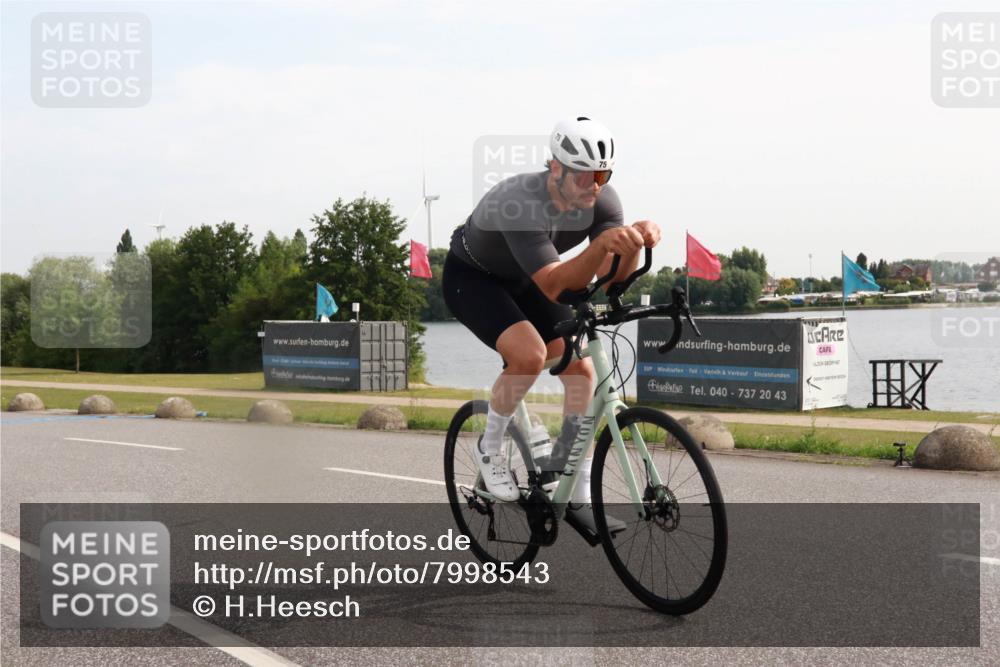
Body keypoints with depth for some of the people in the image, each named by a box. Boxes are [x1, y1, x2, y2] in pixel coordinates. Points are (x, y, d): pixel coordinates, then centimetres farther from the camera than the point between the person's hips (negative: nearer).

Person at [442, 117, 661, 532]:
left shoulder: (602, 200, -19)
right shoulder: (521, 203, -38)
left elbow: (610, 279, -25)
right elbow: (555, 287, -43)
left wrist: (634, 243, -45)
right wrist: (602, 243, -56)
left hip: (521, 281, 6)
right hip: (470, 278, -6)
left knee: (581, 369, -8)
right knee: (530, 354, -31)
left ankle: (580, 497, 2)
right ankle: (489, 447, -3)